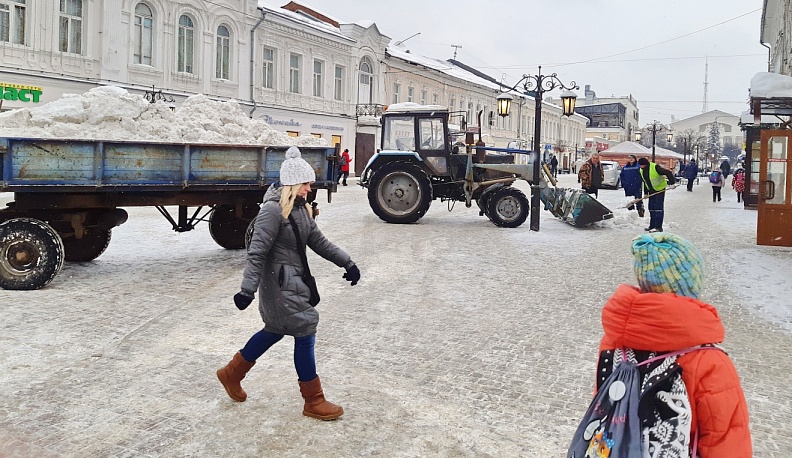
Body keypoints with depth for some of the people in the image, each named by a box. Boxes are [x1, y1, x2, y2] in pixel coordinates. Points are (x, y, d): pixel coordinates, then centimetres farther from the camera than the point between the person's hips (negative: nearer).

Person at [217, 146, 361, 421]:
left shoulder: (300, 208, 8)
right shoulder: (273, 210, -20)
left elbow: (318, 241, 13)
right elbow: (257, 252, -23)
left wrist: (347, 263, 11)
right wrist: (247, 289, -28)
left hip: (293, 280, 10)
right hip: (279, 283, -10)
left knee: (275, 331, 22)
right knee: (304, 335, -3)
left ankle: (231, 373, 40)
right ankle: (314, 402, 11)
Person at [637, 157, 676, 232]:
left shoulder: (655, 167, -24)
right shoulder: (641, 170, 0)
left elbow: (668, 173, -23)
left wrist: (672, 182, -30)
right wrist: (646, 192, 9)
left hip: (660, 189, -8)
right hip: (651, 191, 8)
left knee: (658, 208, -10)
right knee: (651, 208, 11)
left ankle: (658, 227, -9)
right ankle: (652, 226, 20)